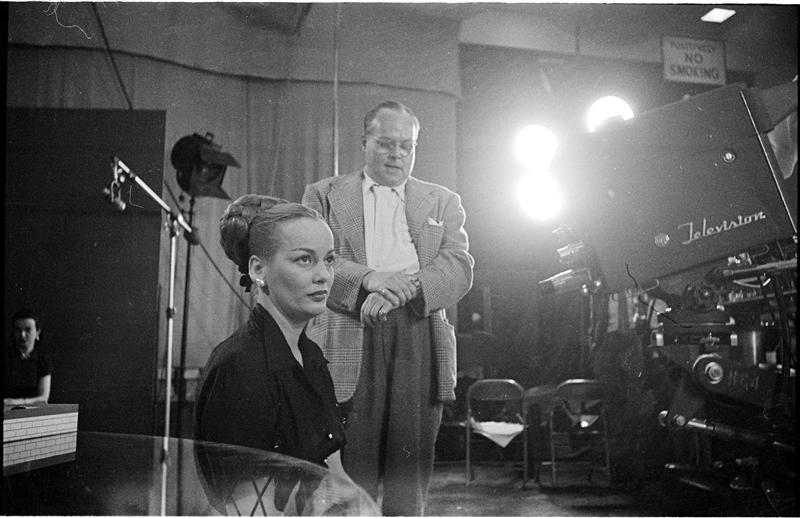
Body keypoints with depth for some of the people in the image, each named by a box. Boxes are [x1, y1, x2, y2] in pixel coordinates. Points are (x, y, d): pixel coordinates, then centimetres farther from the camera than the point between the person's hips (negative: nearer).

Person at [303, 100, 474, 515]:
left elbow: (459, 269, 4)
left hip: (419, 339, 1)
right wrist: (368, 278, -18)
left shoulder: (443, 202, 18)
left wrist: (403, 288, -14)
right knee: (351, 480, -1)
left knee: (410, 481, 2)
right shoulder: (324, 195, 14)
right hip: (348, 343, -1)